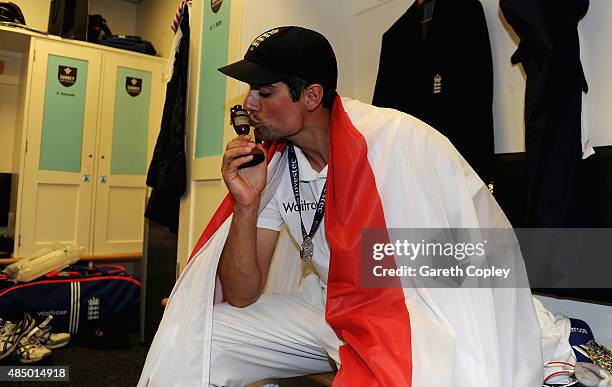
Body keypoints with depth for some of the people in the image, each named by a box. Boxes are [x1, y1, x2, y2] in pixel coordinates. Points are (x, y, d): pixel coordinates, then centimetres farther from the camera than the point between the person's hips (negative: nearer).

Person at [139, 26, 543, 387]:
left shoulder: (401, 142, -21)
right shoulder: (274, 164, -3)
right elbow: (240, 295, -3)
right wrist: (247, 204, -17)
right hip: (331, 310, 5)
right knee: (186, 341, -6)